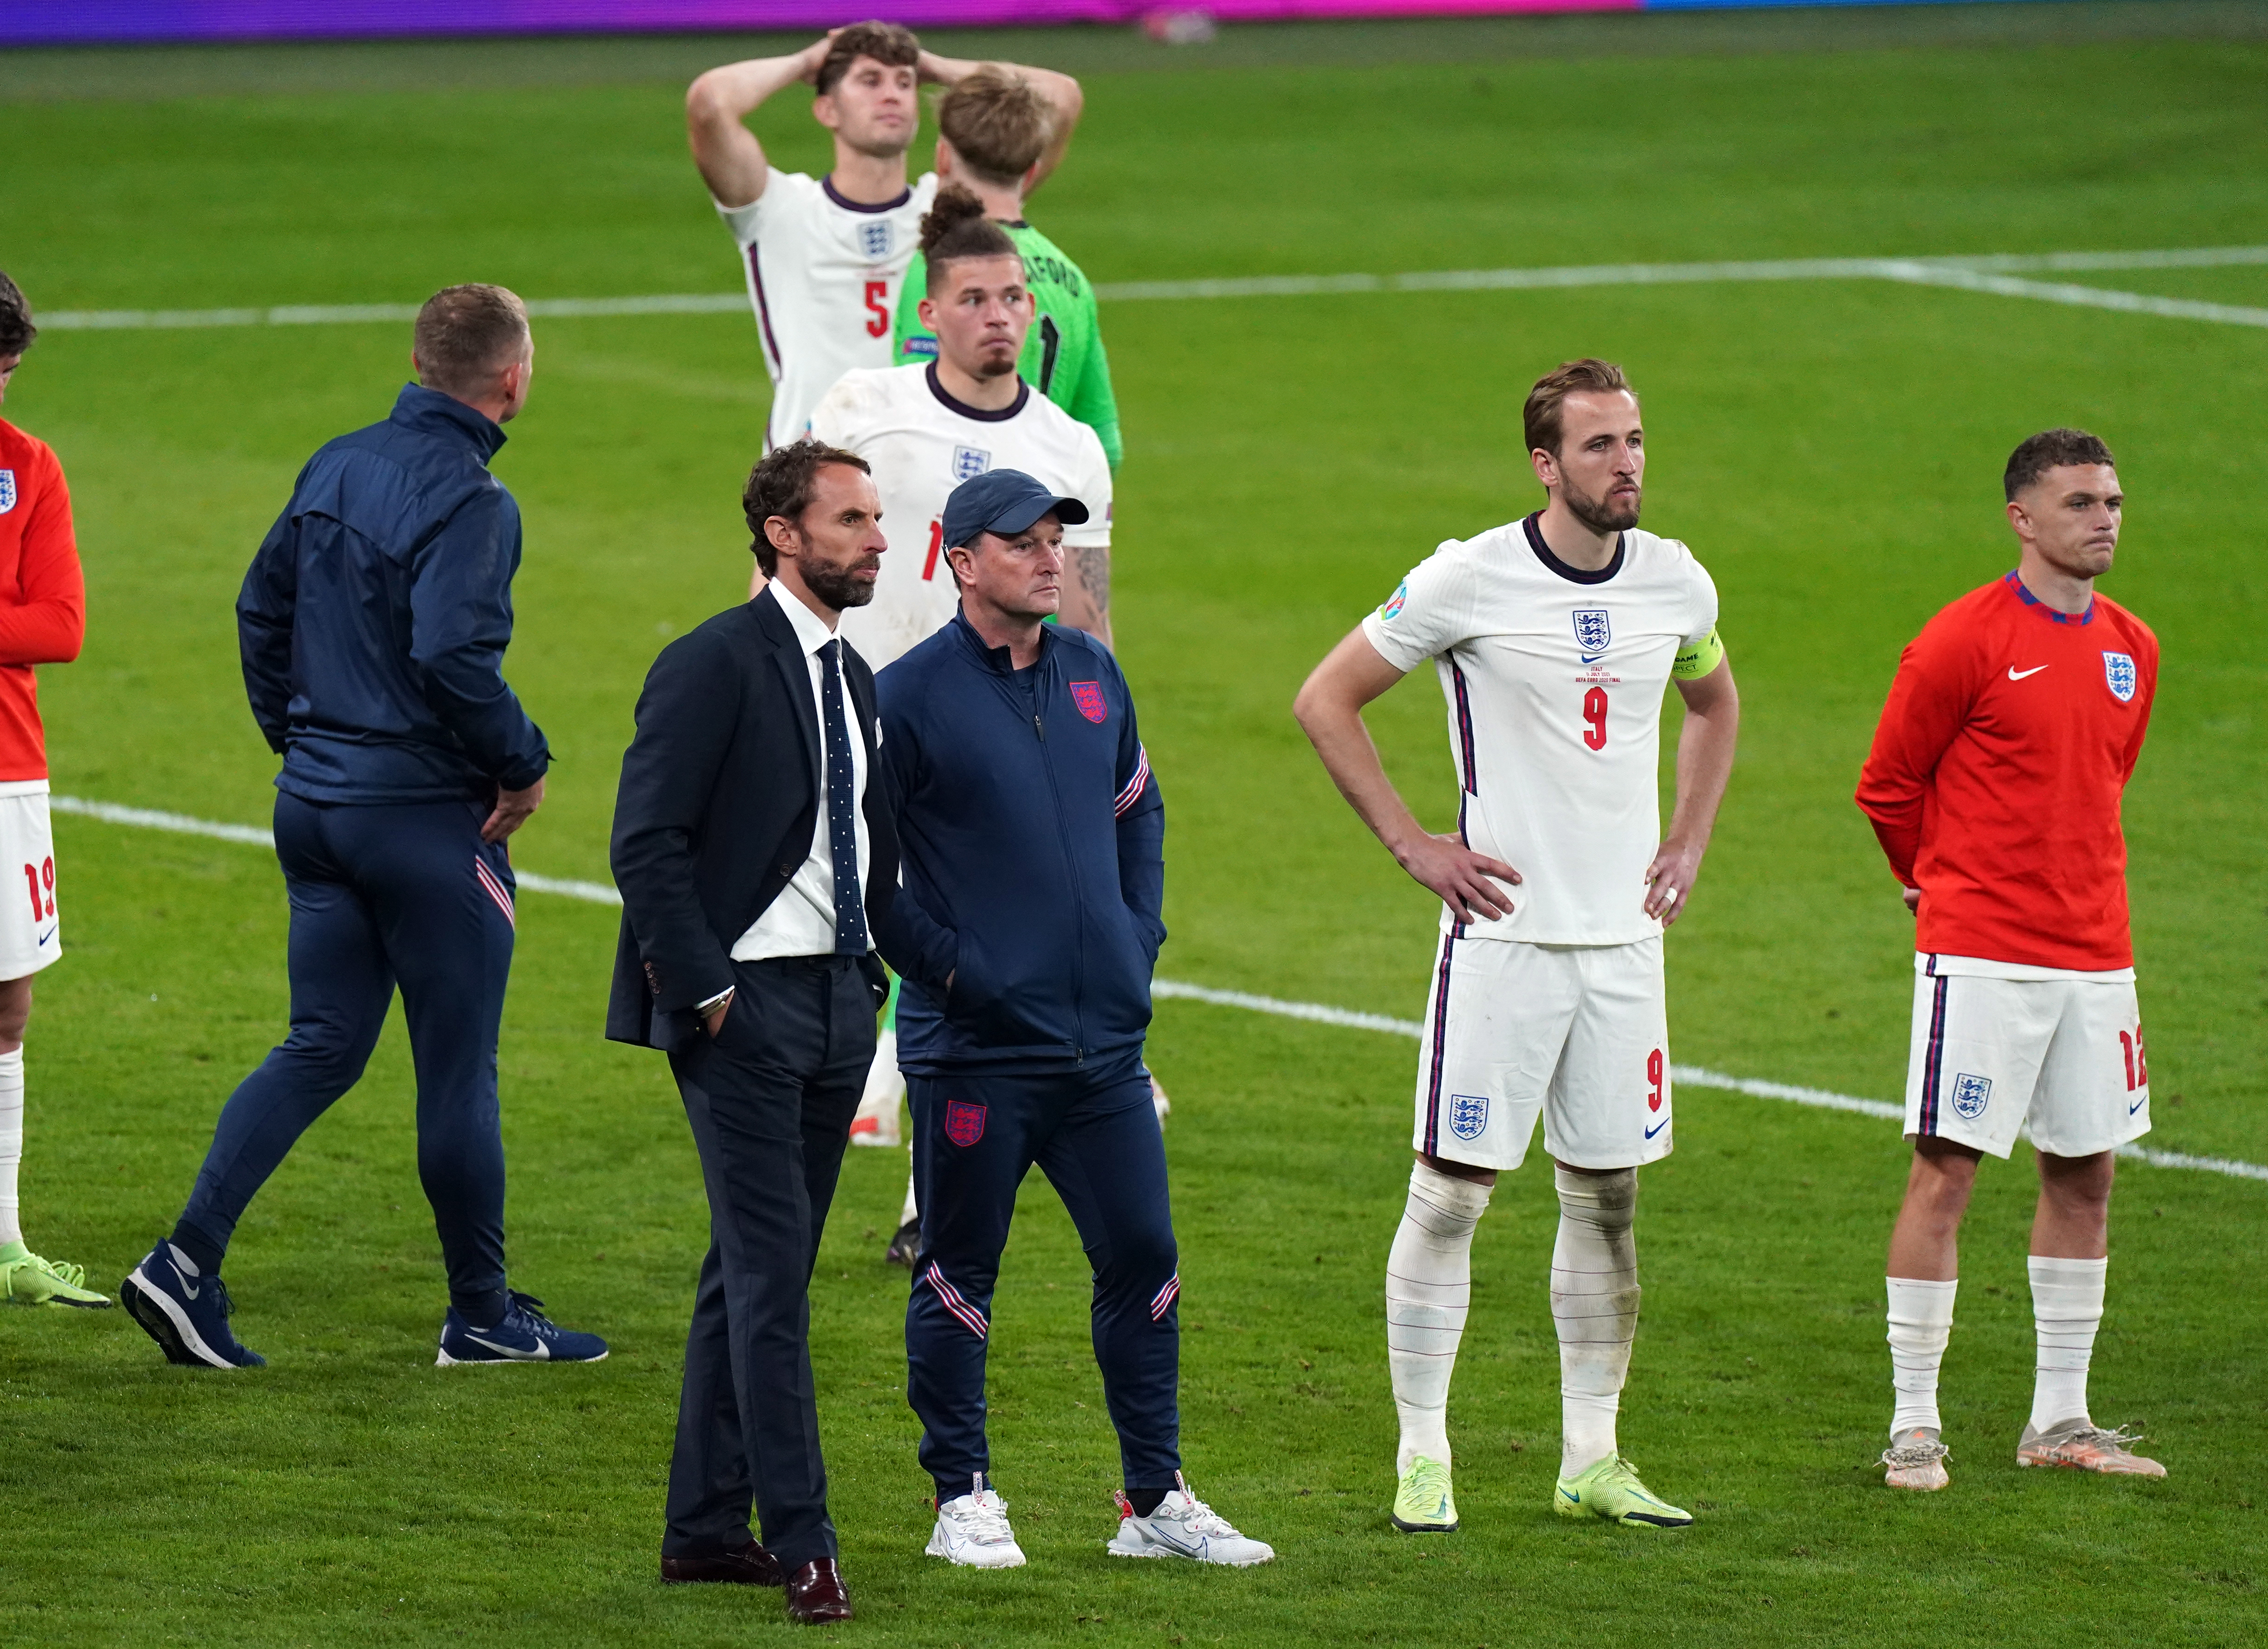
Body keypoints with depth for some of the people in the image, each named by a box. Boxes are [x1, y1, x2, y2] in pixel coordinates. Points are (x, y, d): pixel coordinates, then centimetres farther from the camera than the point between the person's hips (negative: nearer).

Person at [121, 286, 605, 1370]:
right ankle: (483, 1314, 15)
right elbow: (452, 657, -28)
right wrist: (522, 764, -14)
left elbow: (262, 608, 14)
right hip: (428, 815, -8)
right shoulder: (469, 502, -18)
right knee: (458, 1068, 4)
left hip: (315, 802, 8)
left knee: (320, 1046, 12)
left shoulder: (338, 467, 7)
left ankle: (188, 1259, 0)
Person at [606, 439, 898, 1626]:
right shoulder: (716, 666, -12)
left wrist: (871, 973, 11)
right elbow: (646, 844, -15)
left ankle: (705, 1528, 17)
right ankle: (802, 1543, -7)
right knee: (771, 1273, -8)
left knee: (754, 1270, 12)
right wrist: (704, 988, -16)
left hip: (836, 1004, 8)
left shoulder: (854, 680, 14)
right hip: (745, 1004, -8)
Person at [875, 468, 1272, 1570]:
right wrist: (940, 963, -11)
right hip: (976, 1048, -6)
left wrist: (1141, 938, 13)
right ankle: (963, 1501, 13)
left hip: (1106, 1039, 6)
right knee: (960, 1272, 3)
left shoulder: (1094, 676, 11)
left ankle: (1157, 1500, 15)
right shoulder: (911, 695, -9)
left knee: (1143, 1256, 6)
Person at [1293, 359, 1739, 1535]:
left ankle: (1591, 1459, 16)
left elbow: (1714, 703, 27)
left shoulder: (1676, 582, 5)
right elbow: (1326, 701, -2)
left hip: (1623, 938, 5)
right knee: (1452, 1188, -4)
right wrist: (1412, 845, -6)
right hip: (1505, 930, -5)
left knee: (1607, 1194, 8)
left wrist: (1688, 843, 15)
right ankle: (1422, 1457, 2)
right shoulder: (1471, 580, -10)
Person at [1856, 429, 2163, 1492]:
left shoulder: (2132, 649, 10)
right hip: (1981, 954, -6)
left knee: (2085, 1173, 9)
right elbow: (1887, 786, 0)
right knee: (1945, 1171, -5)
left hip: (2094, 954, 6)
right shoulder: (1965, 640, -9)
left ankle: (2059, 1422, 18)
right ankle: (1914, 1427, 0)